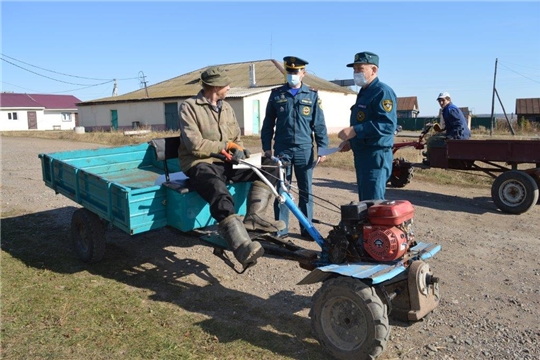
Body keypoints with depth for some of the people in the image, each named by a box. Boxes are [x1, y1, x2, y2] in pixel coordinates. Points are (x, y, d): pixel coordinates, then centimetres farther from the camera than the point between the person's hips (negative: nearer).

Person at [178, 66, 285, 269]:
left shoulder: (226, 108, 15)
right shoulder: (189, 107, -5)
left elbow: (236, 139, 17)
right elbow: (195, 145, -15)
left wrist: (238, 149, -7)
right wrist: (226, 145, -11)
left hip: (226, 163, 7)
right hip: (200, 164, -7)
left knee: (269, 166, -10)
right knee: (221, 196, -38)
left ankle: (254, 216, -22)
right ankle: (243, 248, -48)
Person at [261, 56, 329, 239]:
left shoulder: (312, 95, 5)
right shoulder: (276, 94, 6)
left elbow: (319, 124, 3)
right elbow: (268, 123, 9)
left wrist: (323, 148, -3)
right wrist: (266, 146, 3)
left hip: (305, 149, 0)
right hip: (282, 149, 1)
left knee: (306, 190, 7)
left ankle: (307, 227, 18)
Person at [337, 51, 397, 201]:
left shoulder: (382, 91, -13)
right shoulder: (364, 92, 19)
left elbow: (388, 124, -25)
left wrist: (355, 131, -28)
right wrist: (350, 141, 14)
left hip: (376, 156, -10)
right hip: (362, 155, 10)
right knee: (364, 202, 17)